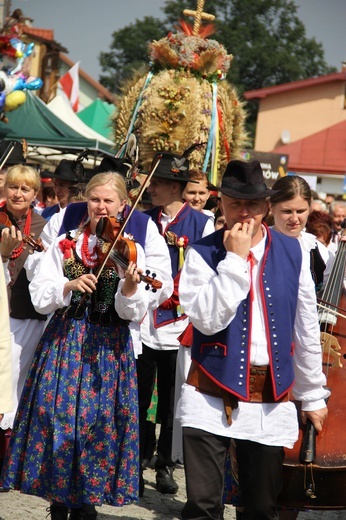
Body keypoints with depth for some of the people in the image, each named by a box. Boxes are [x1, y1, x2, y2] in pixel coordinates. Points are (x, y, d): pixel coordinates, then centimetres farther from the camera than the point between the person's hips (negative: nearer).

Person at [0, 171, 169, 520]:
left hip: (108, 350, -1)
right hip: (63, 345, 1)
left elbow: (133, 313, -9)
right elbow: (39, 298, -4)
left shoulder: (131, 251, 0)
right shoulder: (65, 245, 4)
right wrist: (69, 286, -22)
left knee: (98, 423, -2)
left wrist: (130, 287, -30)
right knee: (57, 416, -1)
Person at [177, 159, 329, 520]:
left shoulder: (291, 253, 4)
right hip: (212, 395, -2)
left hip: (271, 400, 2)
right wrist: (234, 258, -16)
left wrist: (312, 396, 12)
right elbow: (207, 320, -18)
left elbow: (306, 331, 9)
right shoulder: (203, 254, -3)